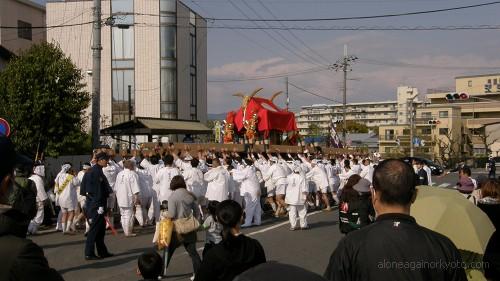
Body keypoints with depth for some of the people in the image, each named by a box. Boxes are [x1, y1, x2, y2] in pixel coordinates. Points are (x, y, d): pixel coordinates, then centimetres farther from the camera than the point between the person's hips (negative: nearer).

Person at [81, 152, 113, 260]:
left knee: (101, 227, 15)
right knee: (94, 229, -3)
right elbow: (98, 190, -20)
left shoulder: (93, 170, 14)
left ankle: (102, 251, 23)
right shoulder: (96, 172, -16)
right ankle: (89, 254, 3)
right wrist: (100, 206, -21)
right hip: (95, 205, -10)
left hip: (91, 204, 10)